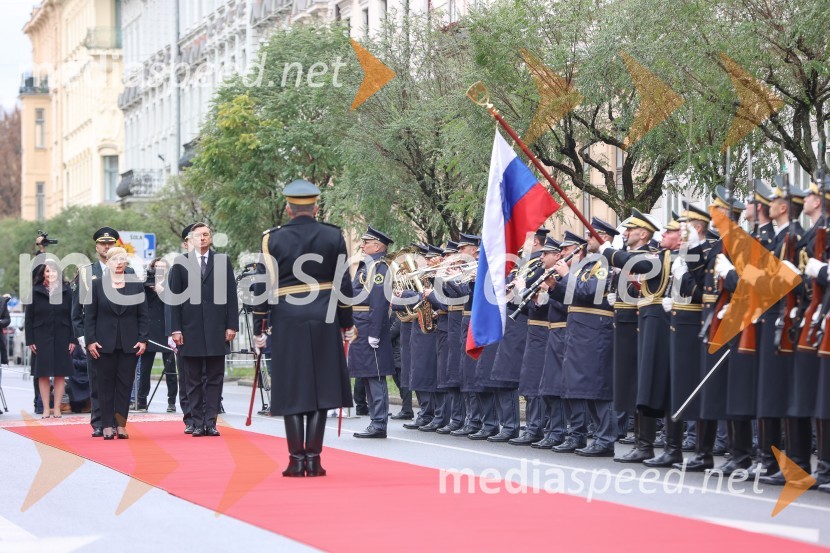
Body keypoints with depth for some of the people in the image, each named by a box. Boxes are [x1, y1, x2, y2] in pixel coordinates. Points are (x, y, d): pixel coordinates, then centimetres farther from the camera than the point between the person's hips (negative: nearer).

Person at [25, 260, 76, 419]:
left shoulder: (66, 291, 4)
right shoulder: (35, 292, 2)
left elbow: (72, 316, 3)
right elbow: (28, 318, 2)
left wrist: (73, 339, -3)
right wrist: (30, 340, -4)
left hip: (61, 338, 1)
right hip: (41, 338, 0)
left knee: (60, 374, 1)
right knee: (43, 374, 0)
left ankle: (57, 408, 7)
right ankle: (46, 408, 4)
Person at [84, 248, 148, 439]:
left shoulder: (136, 286, 7)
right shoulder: (97, 285, 4)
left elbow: (143, 315, 7)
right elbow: (89, 315, 2)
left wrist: (143, 339, -4)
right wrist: (90, 341, -6)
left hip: (129, 344, 1)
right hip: (104, 344, -1)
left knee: (125, 385, 1)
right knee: (106, 385, 1)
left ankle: (121, 425, 4)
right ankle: (107, 426, 3)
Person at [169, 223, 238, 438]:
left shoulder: (223, 261, 8)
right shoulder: (181, 263, 6)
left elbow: (231, 296, 6)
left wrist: (232, 325, -2)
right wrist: (175, 329, -4)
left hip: (217, 330, 0)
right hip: (190, 330, 0)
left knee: (215, 378, 1)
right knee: (194, 380, 3)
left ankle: (211, 422, 3)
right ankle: (198, 423, 6)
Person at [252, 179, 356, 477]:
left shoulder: (273, 239, -1)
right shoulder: (333, 236, 2)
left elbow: (263, 286, -3)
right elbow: (342, 284, 3)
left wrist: (259, 328, 4)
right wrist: (347, 324, 12)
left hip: (286, 323, -1)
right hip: (324, 321, 1)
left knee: (292, 390, 4)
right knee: (320, 388, 6)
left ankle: (297, 460, 1)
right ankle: (314, 458, 3)